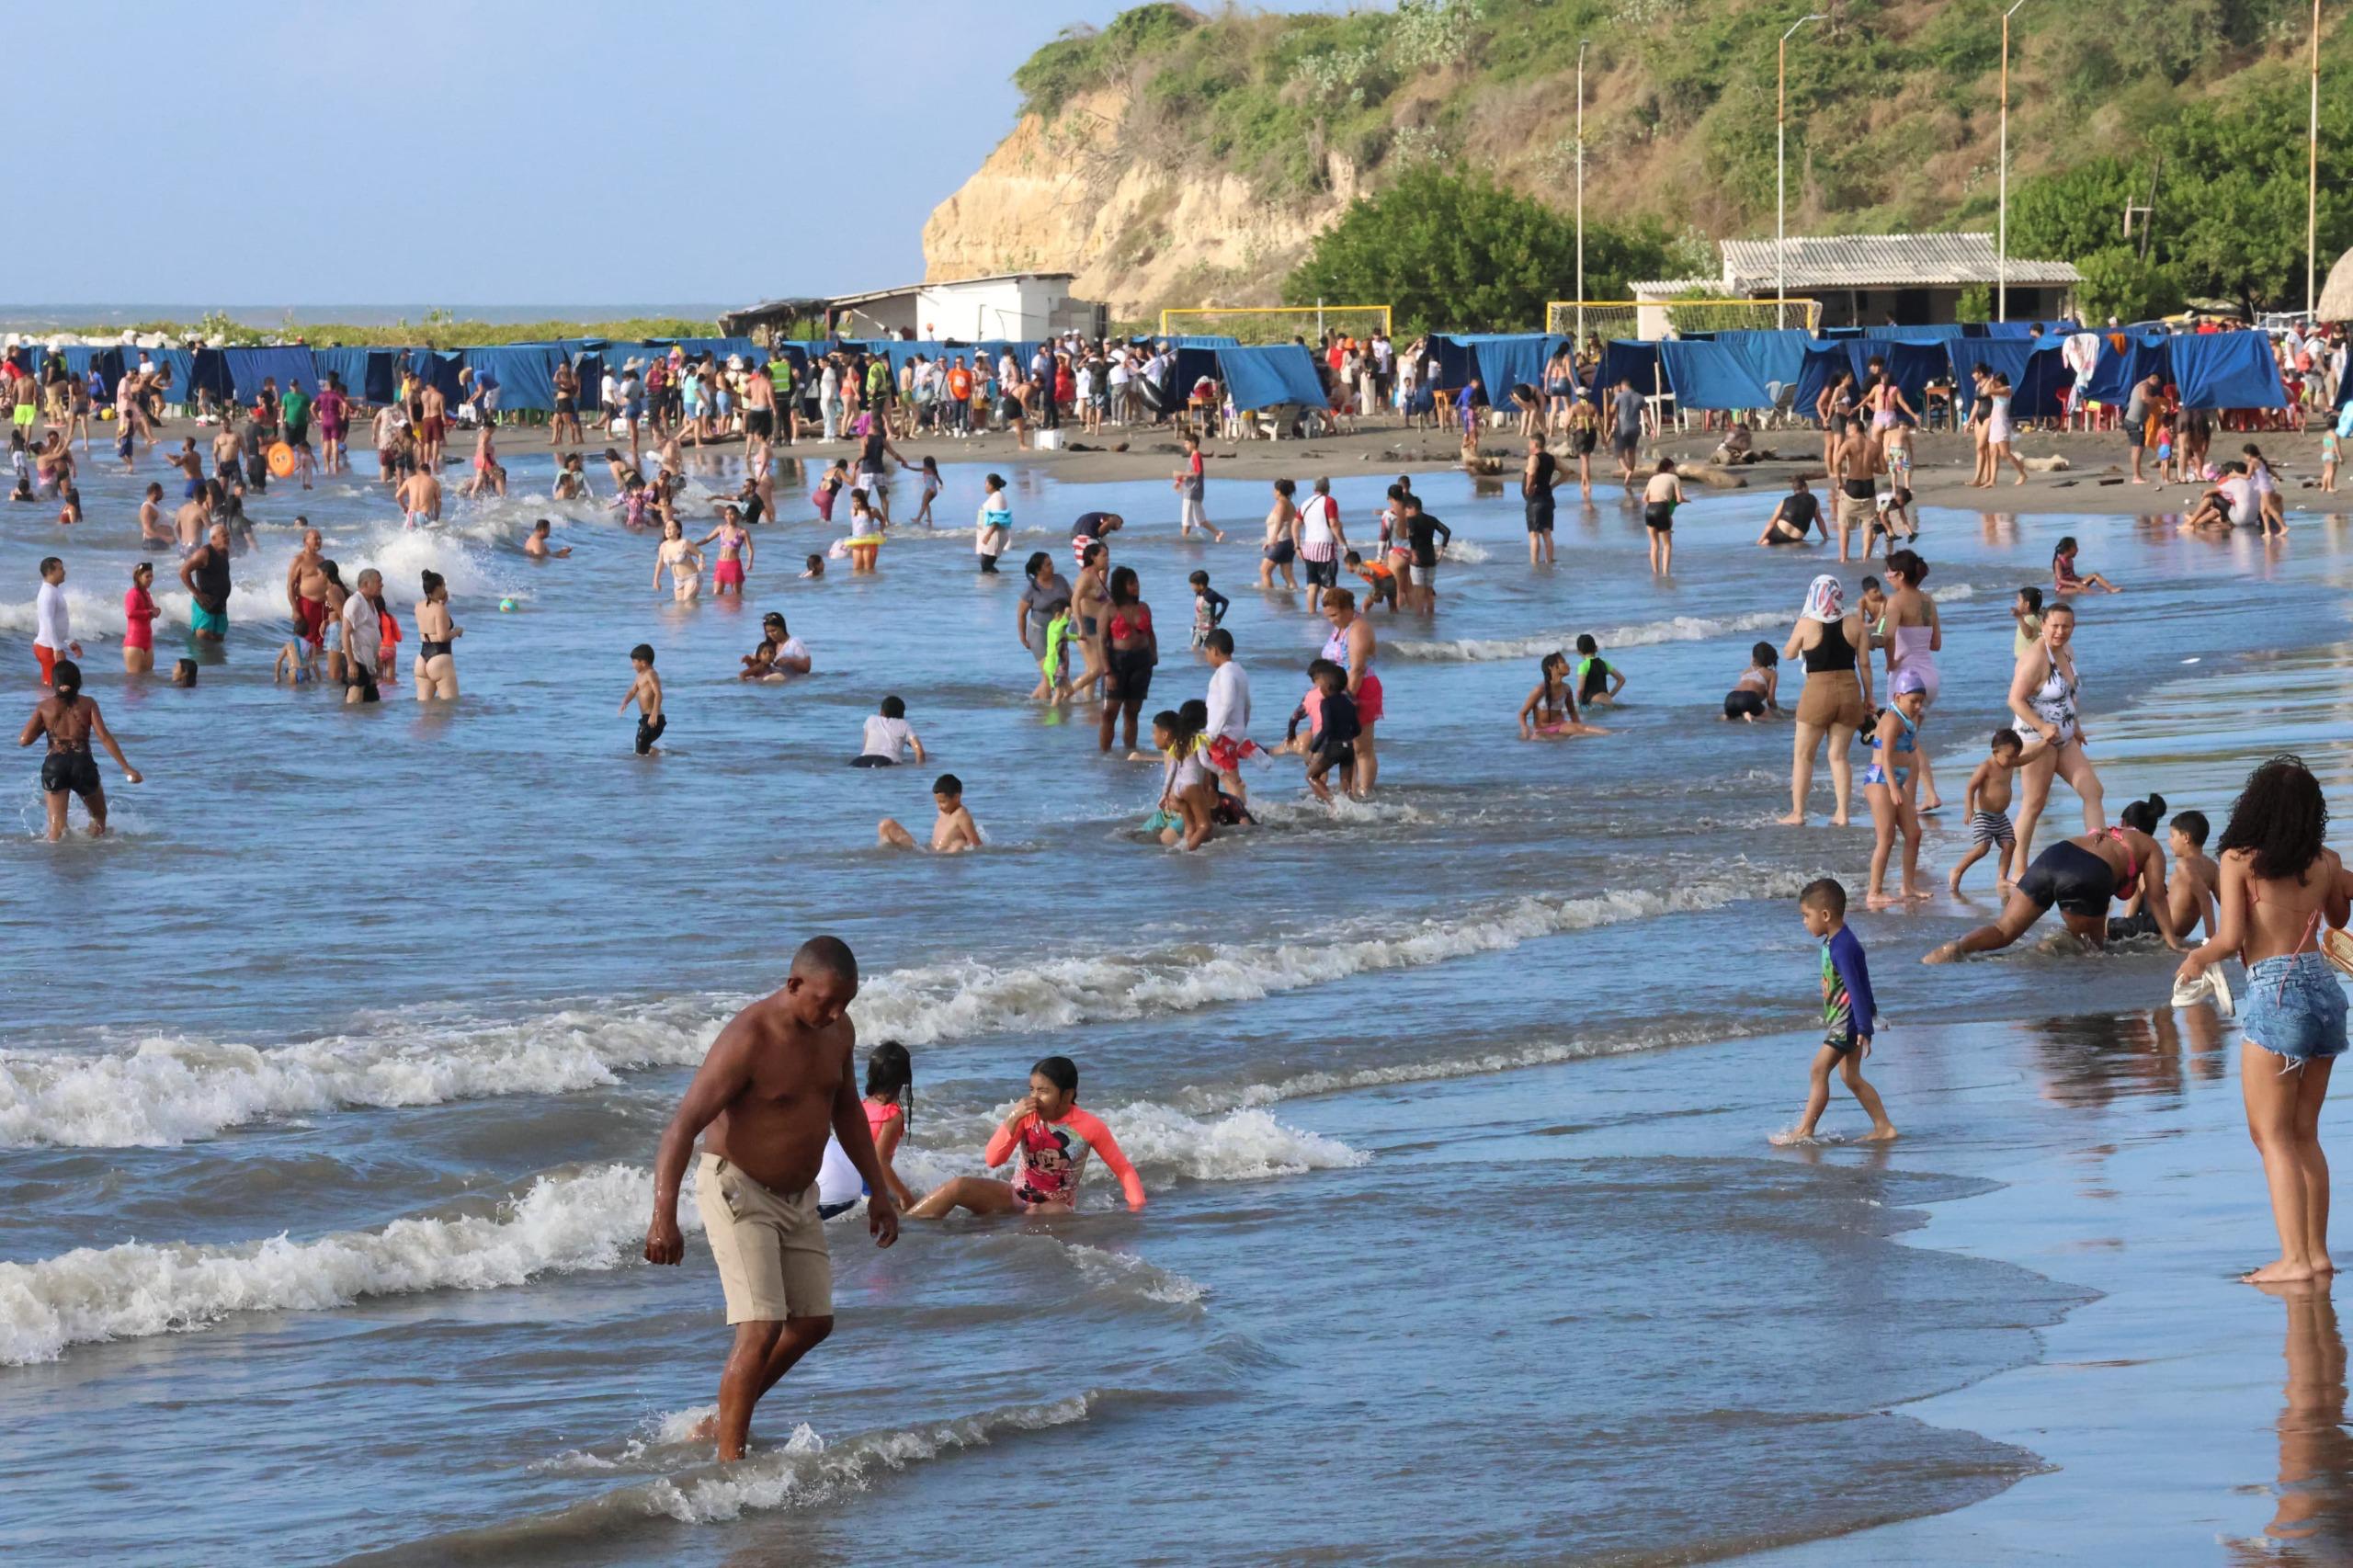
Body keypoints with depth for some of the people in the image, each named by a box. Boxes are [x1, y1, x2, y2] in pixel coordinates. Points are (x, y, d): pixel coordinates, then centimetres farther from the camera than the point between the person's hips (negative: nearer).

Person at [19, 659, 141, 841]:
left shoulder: (45, 707, 5)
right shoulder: (87, 704, 3)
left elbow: (24, 740, 1)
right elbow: (104, 737, -5)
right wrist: (126, 768, -5)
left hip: (54, 765, 0)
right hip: (83, 763, 0)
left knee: (56, 824, 1)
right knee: (99, 816, 23)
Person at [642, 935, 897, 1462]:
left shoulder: (837, 1029, -2)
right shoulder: (747, 1040, -26)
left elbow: (846, 1109, 16)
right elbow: (682, 1127, -30)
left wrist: (879, 1190, 16)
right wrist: (664, 1216, -39)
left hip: (796, 1197, 8)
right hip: (738, 1193, -8)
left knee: (813, 1323, 14)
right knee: (762, 1330, -17)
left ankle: (724, 1418, 32)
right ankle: (729, 1460, -9)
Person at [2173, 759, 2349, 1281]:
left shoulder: (2239, 860, -7)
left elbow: (2229, 940, -13)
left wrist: (2198, 958, 6)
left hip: (2275, 994, -5)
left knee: (2273, 1135, -1)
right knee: (2304, 1135, 15)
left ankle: (2295, 1258, -8)